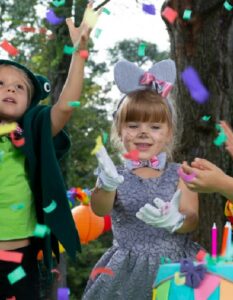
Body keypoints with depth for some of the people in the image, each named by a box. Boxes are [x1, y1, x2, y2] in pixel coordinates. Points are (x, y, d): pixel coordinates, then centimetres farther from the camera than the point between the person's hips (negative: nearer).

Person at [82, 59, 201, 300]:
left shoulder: (179, 174, 3)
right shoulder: (116, 176, 3)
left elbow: (192, 220, -6)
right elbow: (100, 209, -16)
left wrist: (175, 220, -29)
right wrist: (106, 185, -37)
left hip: (174, 265, 0)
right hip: (128, 270, 0)